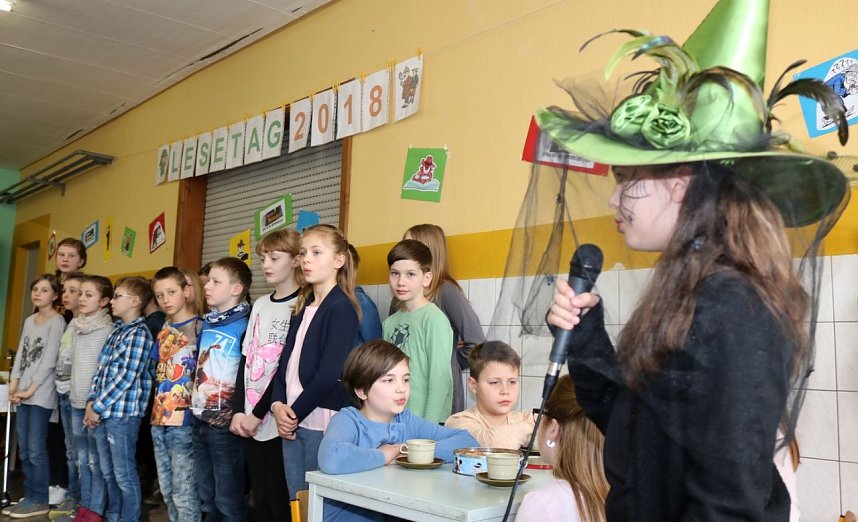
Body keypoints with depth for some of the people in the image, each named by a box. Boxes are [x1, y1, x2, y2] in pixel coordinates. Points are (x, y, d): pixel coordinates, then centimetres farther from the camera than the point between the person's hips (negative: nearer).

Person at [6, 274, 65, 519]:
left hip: (41, 395, -7)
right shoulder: (29, 321, 16)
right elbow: (20, 354, 14)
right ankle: (29, 496, 19)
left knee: (35, 449, -5)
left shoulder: (57, 322, -7)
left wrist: (30, 390, -13)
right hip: (23, 394, 7)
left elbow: (49, 360, -12)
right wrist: (13, 385, 3)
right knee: (24, 449, 10)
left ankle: (39, 501, 4)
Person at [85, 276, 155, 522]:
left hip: (123, 412, -8)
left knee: (124, 474, 0)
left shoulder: (139, 334, -13)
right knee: (108, 472, 18)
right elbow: (101, 369, 15)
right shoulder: (116, 330, 14)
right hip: (102, 412, 9)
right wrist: (91, 401, 4)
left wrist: (98, 406, -13)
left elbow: (126, 377, -18)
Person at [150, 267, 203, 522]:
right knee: (167, 489, 15)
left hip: (183, 420, -7)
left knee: (184, 492, -1)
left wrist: (196, 403, -15)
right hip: (159, 418, 7)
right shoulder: (163, 330, 13)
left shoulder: (199, 327, -8)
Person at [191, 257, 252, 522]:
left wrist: (239, 412, -17)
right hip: (199, 419, 8)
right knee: (206, 495, 20)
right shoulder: (207, 324, 12)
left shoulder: (245, 326, -14)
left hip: (225, 422, -8)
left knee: (228, 499, 2)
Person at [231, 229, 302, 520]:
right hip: (251, 419, 6)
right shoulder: (260, 305, 13)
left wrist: (259, 412, -12)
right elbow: (246, 359, 10)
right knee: (260, 498, 12)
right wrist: (239, 410, 1)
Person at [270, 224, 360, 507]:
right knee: (297, 504, 14)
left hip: (323, 423, -7)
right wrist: (278, 405, -3)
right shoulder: (302, 306, 14)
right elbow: (285, 360, 12)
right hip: (293, 422, 7)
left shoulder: (341, 307, -11)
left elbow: (330, 373, -17)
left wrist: (296, 411, -9)